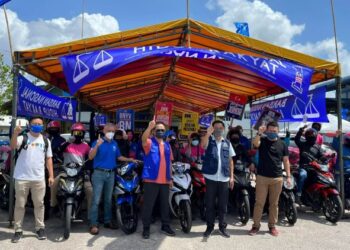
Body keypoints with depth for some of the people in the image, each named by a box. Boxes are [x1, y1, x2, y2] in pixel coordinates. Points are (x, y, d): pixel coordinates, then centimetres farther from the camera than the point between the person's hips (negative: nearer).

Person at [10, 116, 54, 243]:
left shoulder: (46, 141, 10)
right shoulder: (23, 138, -1)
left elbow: (48, 159, 11)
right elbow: (13, 146, -22)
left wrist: (51, 176, 5)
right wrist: (15, 133, -39)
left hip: (39, 179, 3)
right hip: (22, 178, -2)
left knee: (39, 204, 10)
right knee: (20, 205, 7)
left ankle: (40, 228, 21)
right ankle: (18, 230, 19)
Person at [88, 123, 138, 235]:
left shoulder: (114, 144, 10)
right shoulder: (98, 142, -6)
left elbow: (118, 157, 19)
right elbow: (90, 157, -18)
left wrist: (130, 160, 8)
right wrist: (97, 145, -32)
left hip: (111, 174, 5)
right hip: (99, 173, -5)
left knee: (108, 199, 13)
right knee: (96, 200, -5)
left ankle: (107, 221, 23)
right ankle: (93, 224, 1)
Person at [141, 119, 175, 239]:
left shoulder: (167, 145, 14)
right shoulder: (149, 142, -2)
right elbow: (143, 139, -28)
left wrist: (170, 177, 15)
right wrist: (149, 127, -46)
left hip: (165, 181, 5)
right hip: (151, 180, -5)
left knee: (165, 204, 14)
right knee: (148, 205, 3)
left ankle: (165, 226, 28)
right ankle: (146, 228, 16)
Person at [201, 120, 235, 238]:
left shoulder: (227, 143, 10)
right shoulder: (208, 140, 0)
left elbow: (230, 160, 12)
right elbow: (202, 145, -24)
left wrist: (231, 176, 7)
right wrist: (208, 133, -39)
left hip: (224, 178, 3)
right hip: (211, 177, -2)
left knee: (223, 204, 11)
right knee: (210, 204, 6)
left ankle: (222, 226, 25)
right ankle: (209, 226, 19)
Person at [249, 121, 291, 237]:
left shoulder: (282, 144, 6)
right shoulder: (262, 141, 1)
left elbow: (286, 161, 8)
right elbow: (255, 143, -23)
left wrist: (288, 176, 3)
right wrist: (259, 133, -40)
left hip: (277, 178, 2)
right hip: (262, 177, -2)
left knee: (274, 203, 11)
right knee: (259, 202, 3)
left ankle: (272, 226, 23)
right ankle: (256, 225, 13)